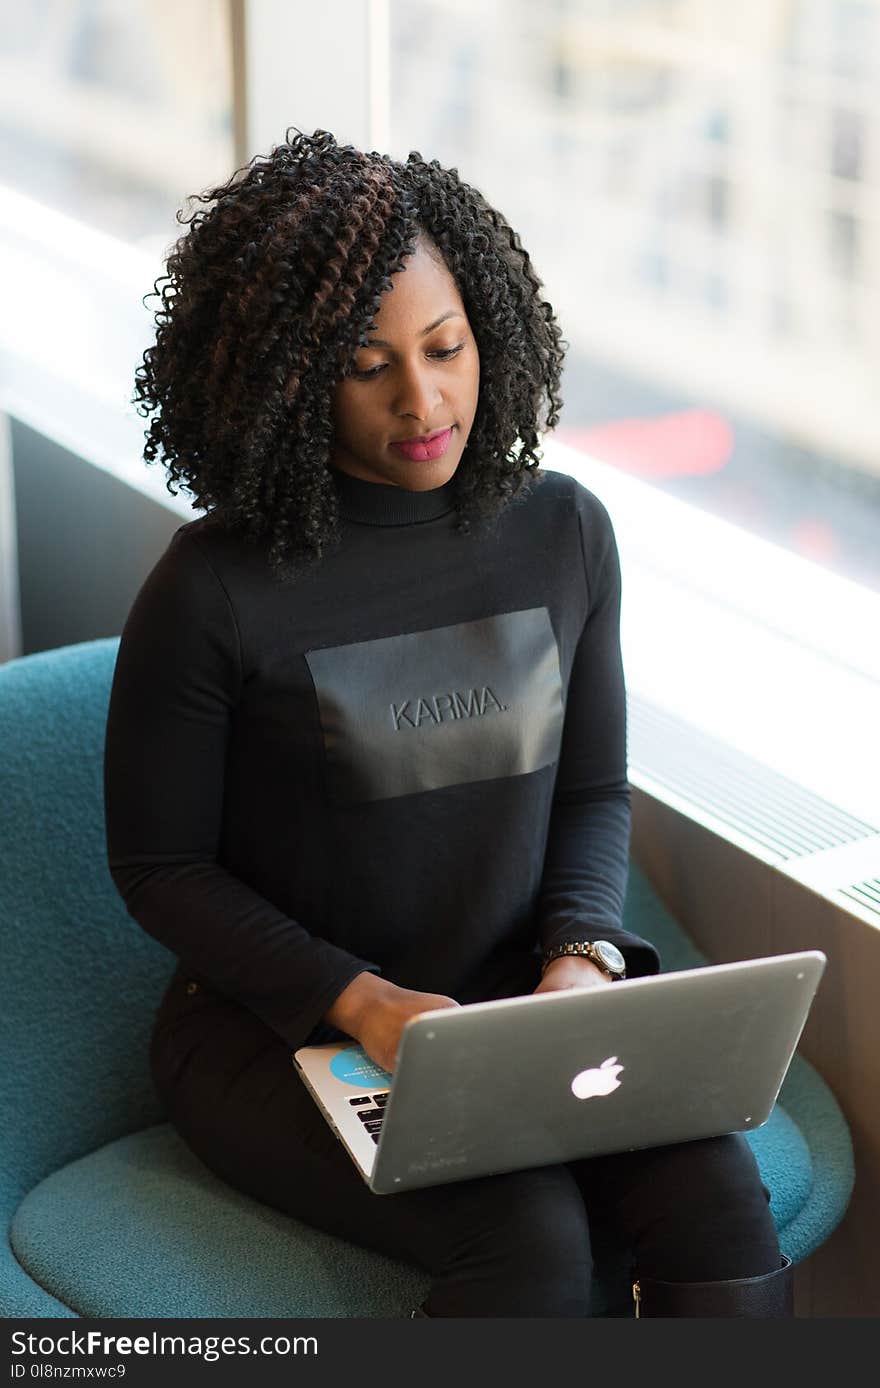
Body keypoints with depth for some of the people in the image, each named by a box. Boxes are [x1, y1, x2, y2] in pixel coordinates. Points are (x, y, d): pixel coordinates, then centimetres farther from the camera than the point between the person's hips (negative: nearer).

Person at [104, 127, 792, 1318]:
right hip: (283, 1027, -3)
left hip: (520, 1003, 4)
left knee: (722, 1209, -22)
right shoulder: (216, 591, -13)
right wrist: (359, 1002, -17)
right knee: (531, 1240, -29)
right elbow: (159, 867, -5)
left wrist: (579, 956, -9)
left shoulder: (563, 530, 0)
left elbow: (596, 788, 10)